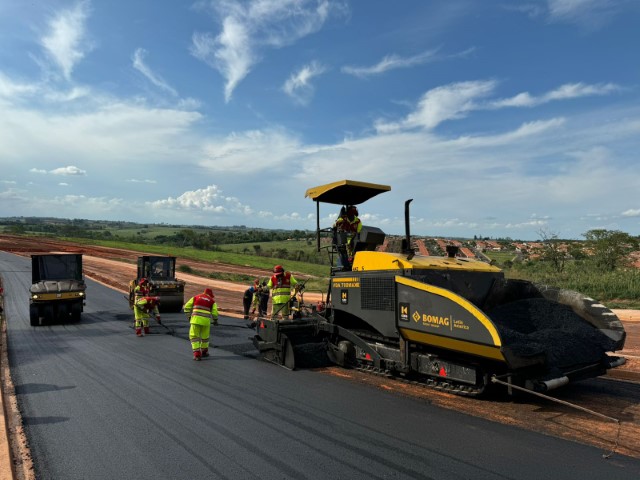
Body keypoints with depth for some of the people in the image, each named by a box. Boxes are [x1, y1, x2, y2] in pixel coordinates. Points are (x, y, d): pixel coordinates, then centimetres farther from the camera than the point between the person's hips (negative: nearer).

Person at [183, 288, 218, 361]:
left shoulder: (196, 297, 15)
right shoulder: (212, 300, 13)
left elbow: (187, 307, 11)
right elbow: (214, 312, 4)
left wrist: (189, 316, 21)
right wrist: (215, 320, 20)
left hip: (196, 319, -1)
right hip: (206, 320, 1)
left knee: (194, 336, 6)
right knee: (205, 336, 19)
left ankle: (197, 354, -3)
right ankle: (204, 352, 35)